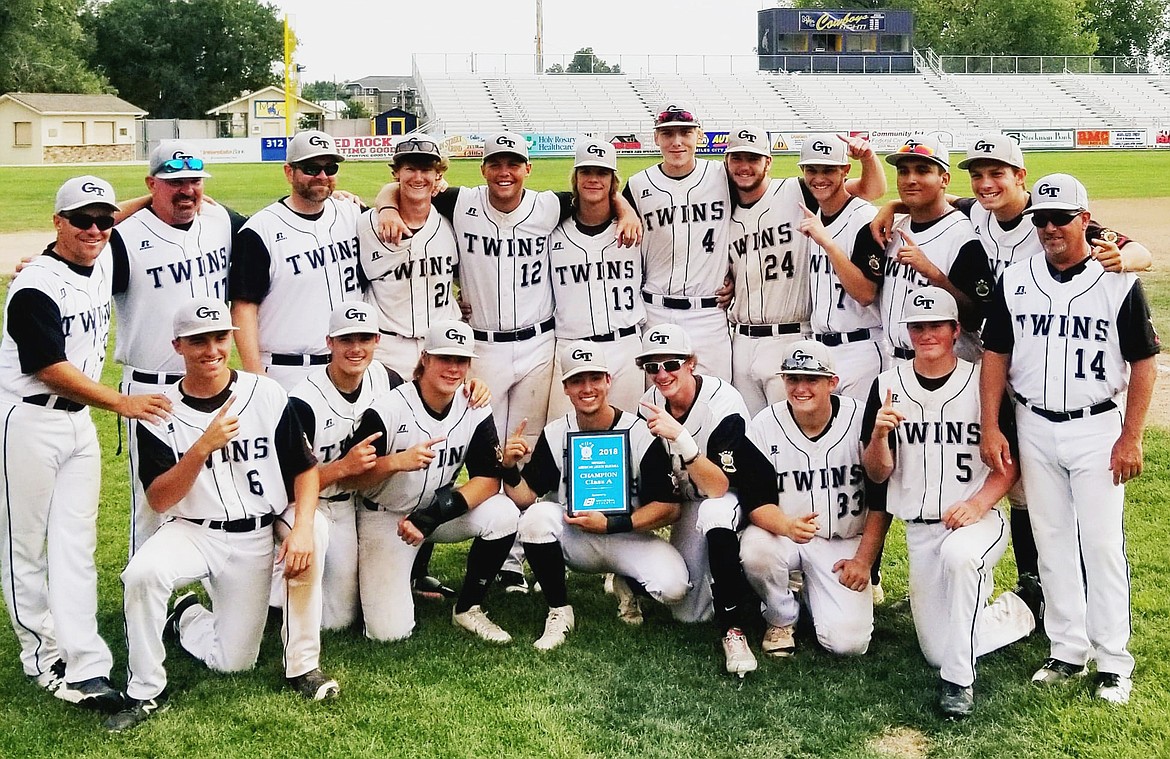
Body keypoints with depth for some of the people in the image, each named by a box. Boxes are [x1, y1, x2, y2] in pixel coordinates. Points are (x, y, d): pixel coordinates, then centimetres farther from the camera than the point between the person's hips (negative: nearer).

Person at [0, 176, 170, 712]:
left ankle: (84, 667, -1)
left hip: (80, 422, 7)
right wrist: (122, 403, -23)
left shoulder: (104, 265, 5)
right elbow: (50, 369, -20)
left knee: (77, 546, 1)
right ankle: (43, 657, 16)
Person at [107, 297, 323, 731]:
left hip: (256, 540, 1)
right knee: (142, 573, -33)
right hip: (192, 532, -1)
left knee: (234, 663, -2)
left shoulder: (266, 394, -5)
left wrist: (303, 527, -19)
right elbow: (159, 501, -13)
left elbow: (305, 470, -2)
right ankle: (145, 693, -12)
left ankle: (187, 620, 32)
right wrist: (205, 445, -26)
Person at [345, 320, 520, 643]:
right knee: (389, 631, -14)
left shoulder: (476, 410, -10)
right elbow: (349, 479, -18)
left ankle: (467, 608, -4)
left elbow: (488, 479, -13)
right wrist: (396, 462, -37)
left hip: (438, 511, 4)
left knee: (503, 514, -26)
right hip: (385, 517, -3)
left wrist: (437, 513, -27)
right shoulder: (388, 410, -21)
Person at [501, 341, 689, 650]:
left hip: (629, 537, -2)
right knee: (536, 516, -29)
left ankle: (627, 582, 10)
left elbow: (669, 508, -15)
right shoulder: (555, 434, -4)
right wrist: (510, 469, -27)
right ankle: (559, 612, -9)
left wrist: (609, 525, -24)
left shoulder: (640, 434, -14)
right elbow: (526, 497, -7)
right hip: (573, 540, 2)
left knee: (672, 586, -29)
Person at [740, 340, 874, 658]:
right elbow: (756, 502, -11)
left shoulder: (861, 420, -10)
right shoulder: (765, 425, -9)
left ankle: (813, 593, 20)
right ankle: (781, 619, -2)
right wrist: (786, 525, -33)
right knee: (754, 549, -35)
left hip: (844, 542, 0)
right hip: (783, 534, 1)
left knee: (848, 642, -17)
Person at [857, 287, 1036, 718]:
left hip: (977, 520, -3)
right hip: (919, 531, 4)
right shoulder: (887, 386, 1)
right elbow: (877, 474, 0)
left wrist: (979, 502, -19)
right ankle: (1013, 614, 31)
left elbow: (1010, 461, -1)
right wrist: (880, 433, -21)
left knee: (957, 553, -40)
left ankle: (958, 681, -23)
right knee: (937, 652, 2)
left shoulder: (982, 382, -5)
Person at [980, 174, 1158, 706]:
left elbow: (1144, 362, -4)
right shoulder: (1014, 282, 3)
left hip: (1097, 428, -3)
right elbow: (995, 355, 6)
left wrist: (1131, 437, -9)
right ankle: (1067, 651, 20)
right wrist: (991, 427, -2)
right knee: (1052, 541, 10)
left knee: (1102, 543, -1)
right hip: (1034, 428, 3)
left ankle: (1113, 661, 10)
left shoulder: (1119, 282, -6)